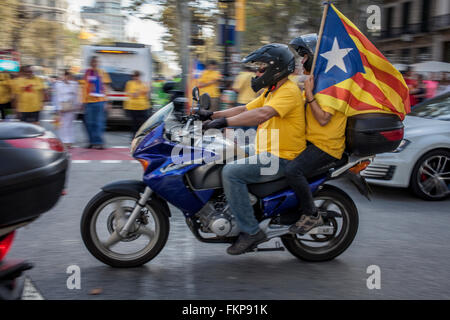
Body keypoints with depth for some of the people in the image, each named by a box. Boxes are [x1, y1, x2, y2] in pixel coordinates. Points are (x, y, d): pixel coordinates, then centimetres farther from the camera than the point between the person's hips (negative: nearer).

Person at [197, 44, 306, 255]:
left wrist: (224, 122, -34)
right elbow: (245, 109, 18)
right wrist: (211, 115, 8)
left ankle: (251, 231, -20)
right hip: (267, 155, 11)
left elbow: (262, 114, -30)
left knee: (231, 172, -25)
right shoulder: (270, 92, 20)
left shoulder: (289, 91, -14)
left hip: (281, 159, -11)